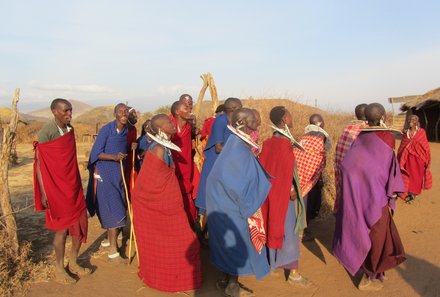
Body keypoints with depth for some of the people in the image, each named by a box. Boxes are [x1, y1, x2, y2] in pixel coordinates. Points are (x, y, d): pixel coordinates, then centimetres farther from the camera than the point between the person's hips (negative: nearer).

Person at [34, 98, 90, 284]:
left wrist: (77, 183, 15)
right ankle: (59, 269, 23)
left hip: (73, 186, 6)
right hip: (56, 188, -6)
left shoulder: (70, 129, 6)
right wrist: (43, 192, -16)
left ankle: (73, 263, 29)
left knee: (80, 224, 10)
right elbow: (39, 163, -13)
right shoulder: (45, 132, -13)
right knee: (62, 228, 3)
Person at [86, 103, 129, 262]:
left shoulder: (126, 131, 3)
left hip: (119, 174, 7)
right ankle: (112, 251, 4)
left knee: (117, 209, 16)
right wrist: (114, 157, -31)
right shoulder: (106, 129, -15)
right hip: (105, 174, -6)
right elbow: (97, 153, -16)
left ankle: (110, 240, 36)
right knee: (113, 211, -6)